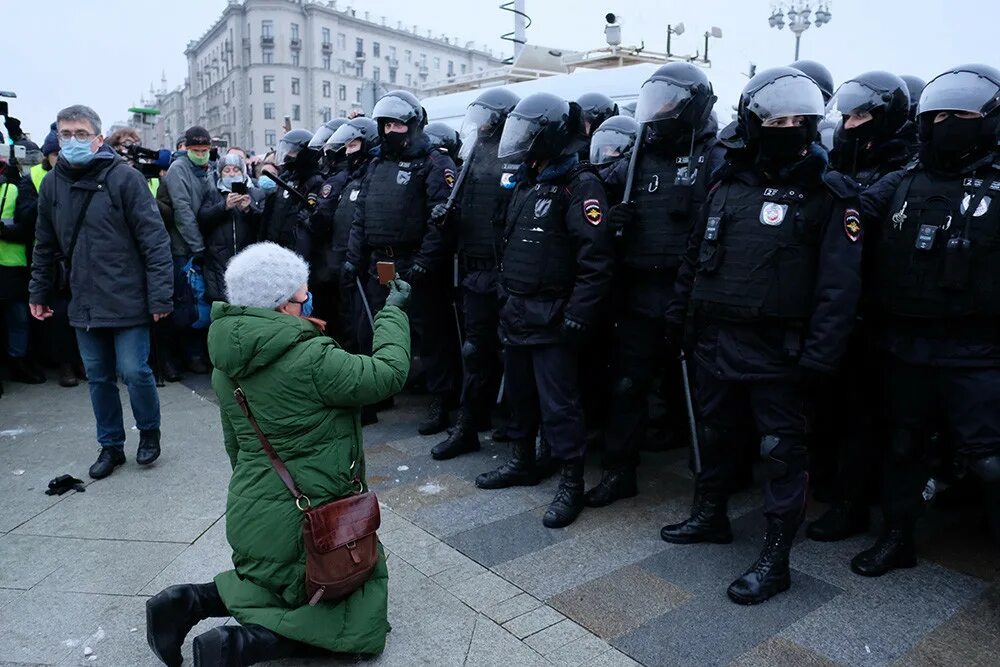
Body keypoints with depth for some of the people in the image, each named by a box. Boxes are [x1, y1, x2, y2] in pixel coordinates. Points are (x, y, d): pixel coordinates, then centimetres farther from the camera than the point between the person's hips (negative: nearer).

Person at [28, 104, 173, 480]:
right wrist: (38, 292, 15)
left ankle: (149, 432, 23)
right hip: (84, 303, 5)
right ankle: (111, 446, 28)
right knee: (98, 377, 12)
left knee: (134, 371, -4)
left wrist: (160, 294, -17)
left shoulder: (125, 178, -9)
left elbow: (155, 240, -13)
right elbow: (45, 246, 16)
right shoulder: (52, 184, 7)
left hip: (127, 301, -5)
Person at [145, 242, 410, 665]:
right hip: (306, 525, -8)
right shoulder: (310, 360, -25)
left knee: (275, 587, 33)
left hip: (249, 516, 8)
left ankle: (192, 602, 10)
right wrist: (393, 312, -1)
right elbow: (389, 373, -15)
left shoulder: (227, 365, 1)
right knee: (358, 620, 8)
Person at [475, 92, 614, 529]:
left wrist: (577, 315, -22)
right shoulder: (526, 181, 15)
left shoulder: (578, 184, -13)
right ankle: (523, 463, 34)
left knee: (558, 402, -3)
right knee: (521, 392, 18)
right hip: (517, 311, 9)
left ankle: (572, 483, 11)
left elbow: (595, 259, -20)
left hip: (551, 316, -9)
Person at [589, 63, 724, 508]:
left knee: (689, 386, 11)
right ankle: (619, 471, 18)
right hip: (638, 294, 4)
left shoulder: (714, 162, -4)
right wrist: (611, 218, -2)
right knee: (627, 384, 6)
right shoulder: (637, 159, 12)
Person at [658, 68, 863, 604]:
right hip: (716, 339, 5)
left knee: (782, 451, 3)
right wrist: (677, 313, 15)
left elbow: (839, 284, -12)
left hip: (779, 352, -5)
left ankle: (774, 559, 17)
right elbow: (696, 255, 16)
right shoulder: (728, 184, 9)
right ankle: (710, 516, 39)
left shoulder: (828, 195, -6)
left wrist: (820, 355, -18)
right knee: (714, 434, 18)